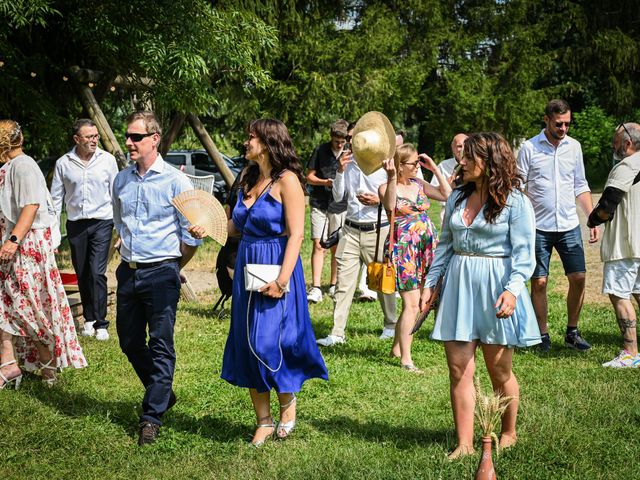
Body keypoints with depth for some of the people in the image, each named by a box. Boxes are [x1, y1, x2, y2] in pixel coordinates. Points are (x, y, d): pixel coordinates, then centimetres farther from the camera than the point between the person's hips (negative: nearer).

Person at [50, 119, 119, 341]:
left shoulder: (107, 160, 0)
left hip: (102, 222, -2)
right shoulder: (63, 163, 1)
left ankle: (101, 323, -7)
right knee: (82, 275, 9)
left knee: (97, 273, -11)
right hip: (76, 224, 2)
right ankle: (89, 319, 22)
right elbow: (56, 197, 7)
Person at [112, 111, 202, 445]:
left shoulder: (175, 181, -9)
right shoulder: (121, 180, 8)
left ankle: (152, 416, 3)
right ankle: (162, 393, 32)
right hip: (128, 272, 6)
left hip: (161, 272, -6)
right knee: (130, 342, 12)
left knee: (161, 345, -3)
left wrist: (171, 267, 3)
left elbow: (192, 235, -6)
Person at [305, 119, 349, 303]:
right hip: (319, 204, -1)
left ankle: (334, 286, 21)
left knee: (337, 247, 8)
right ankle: (316, 288, -10)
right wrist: (325, 182, -13)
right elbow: (309, 177, 4)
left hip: (340, 206, 1)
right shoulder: (320, 151, 1)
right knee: (318, 245, -8)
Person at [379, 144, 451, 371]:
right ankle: (405, 358, -3)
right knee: (412, 304, -10)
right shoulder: (387, 187, -4)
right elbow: (390, 205, -25)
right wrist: (392, 178, -33)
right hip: (403, 248, -6)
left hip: (426, 247, 6)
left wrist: (434, 168, 6)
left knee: (413, 303, 9)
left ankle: (397, 347, 24)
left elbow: (447, 194, 7)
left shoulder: (419, 185, 13)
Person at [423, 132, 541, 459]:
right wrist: (430, 283, 12)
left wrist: (512, 289, -23)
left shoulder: (515, 202, -6)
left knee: (499, 371, 6)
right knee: (458, 368, 0)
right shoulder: (457, 198, 11)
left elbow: (523, 253, -10)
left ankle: (508, 434, 27)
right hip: (458, 285, 5)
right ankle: (464, 444, 5)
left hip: (495, 287, -5)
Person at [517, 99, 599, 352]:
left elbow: (581, 186, 14)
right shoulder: (529, 148, -3)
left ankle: (572, 333, 14)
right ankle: (543, 336, 10)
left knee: (578, 277, 0)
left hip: (569, 226, 3)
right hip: (539, 227, -3)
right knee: (539, 282, -1)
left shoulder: (574, 146, 8)